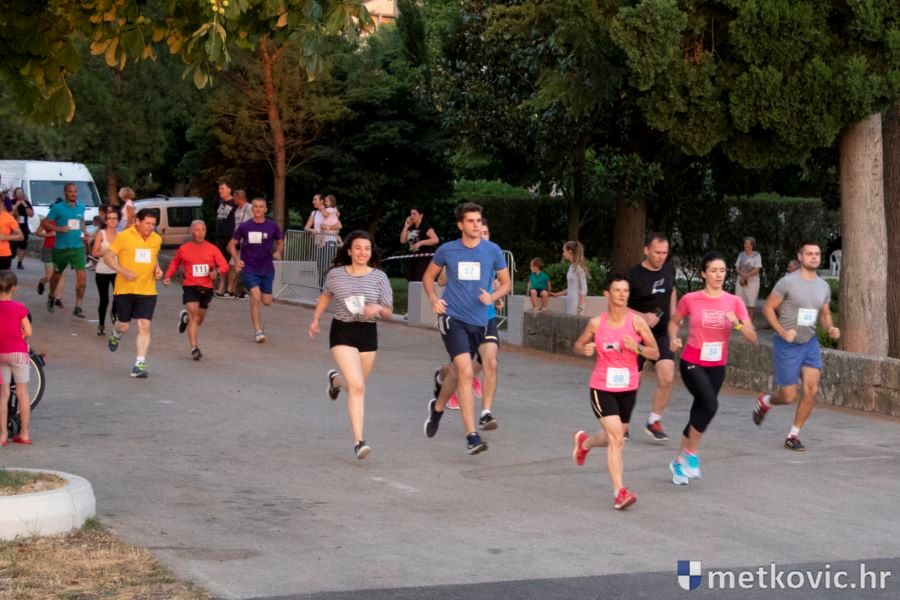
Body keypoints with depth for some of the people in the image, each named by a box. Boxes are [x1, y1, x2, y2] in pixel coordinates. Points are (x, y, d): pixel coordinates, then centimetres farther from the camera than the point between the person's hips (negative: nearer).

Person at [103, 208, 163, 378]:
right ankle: (115, 336, 48)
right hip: (125, 289, -2)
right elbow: (108, 257, -6)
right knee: (124, 325, 10)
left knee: (144, 326, -9)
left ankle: (139, 364, -7)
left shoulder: (157, 239, 5)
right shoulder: (123, 236, -9)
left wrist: (157, 269, 4)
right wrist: (124, 271, -19)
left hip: (147, 291, 2)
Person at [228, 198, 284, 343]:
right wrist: (237, 259, -11)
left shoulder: (272, 226, 1)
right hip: (249, 268, -2)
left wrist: (277, 252, -5)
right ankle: (258, 331, -14)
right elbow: (232, 244, 5)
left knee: (266, 301, 4)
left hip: (267, 268, 2)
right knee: (256, 296, -20)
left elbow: (280, 241, 16)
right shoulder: (244, 227, -2)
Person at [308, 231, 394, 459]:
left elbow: (389, 314, 1)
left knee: (356, 384, 19)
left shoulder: (379, 277, -2)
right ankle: (358, 441, -17)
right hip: (342, 332, -3)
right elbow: (326, 295, 20)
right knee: (357, 387, -18)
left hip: (368, 333, 3)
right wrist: (315, 318, 12)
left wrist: (378, 308, -20)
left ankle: (336, 379, 57)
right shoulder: (336, 274, -2)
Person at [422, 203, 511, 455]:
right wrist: (433, 298, -5)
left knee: (458, 372, 17)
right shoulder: (447, 250, -1)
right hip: (452, 318, -3)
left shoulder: (493, 251, 1)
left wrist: (492, 297, -10)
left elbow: (505, 283, 10)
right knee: (466, 373, -18)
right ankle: (472, 436, -17)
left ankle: (438, 407, 48)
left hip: (478, 321, 3)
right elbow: (428, 276, 14)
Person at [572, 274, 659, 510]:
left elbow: (655, 353, -3)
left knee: (615, 438, 19)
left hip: (628, 388, 3)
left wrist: (637, 347, -23)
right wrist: (585, 349, -14)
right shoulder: (596, 323, -7)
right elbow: (578, 345, 9)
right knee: (616, 438, -14)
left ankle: (584, 442, 52)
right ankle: (619, 492, -11)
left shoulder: (636, 321, -8)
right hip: (602, 387, -3)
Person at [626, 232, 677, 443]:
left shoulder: (669, 269, 1)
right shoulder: (633, 275, -15)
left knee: (667, 378, -12)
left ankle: (654, 421, 5)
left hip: (662, 335, 4)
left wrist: (673, 318, 12)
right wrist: (643, 317, -23)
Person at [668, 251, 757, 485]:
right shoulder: (690, 299, -6)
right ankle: (691, 453, -7)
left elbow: (752, 338, -7)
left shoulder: (734, 302, -3)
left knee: (699, 412, 10)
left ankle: (680, 461, 30)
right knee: (710, 404, -25)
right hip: (692, 363, -3)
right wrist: (673, 339, -7)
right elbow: (674, 322, 13)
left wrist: (737, 323, -25)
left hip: (717, 366, 3)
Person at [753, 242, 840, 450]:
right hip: (787, 345, -5)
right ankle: (764, 402, 34)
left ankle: (793, 435, 6)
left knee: (811, 389, -9)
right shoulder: (788, 282, -13)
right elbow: (768, 308, -9)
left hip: (810, 342, 5)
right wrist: (782, 331, -22)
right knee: (789, 396, -2)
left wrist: (831, 328, -5)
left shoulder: (823, 286, 5)